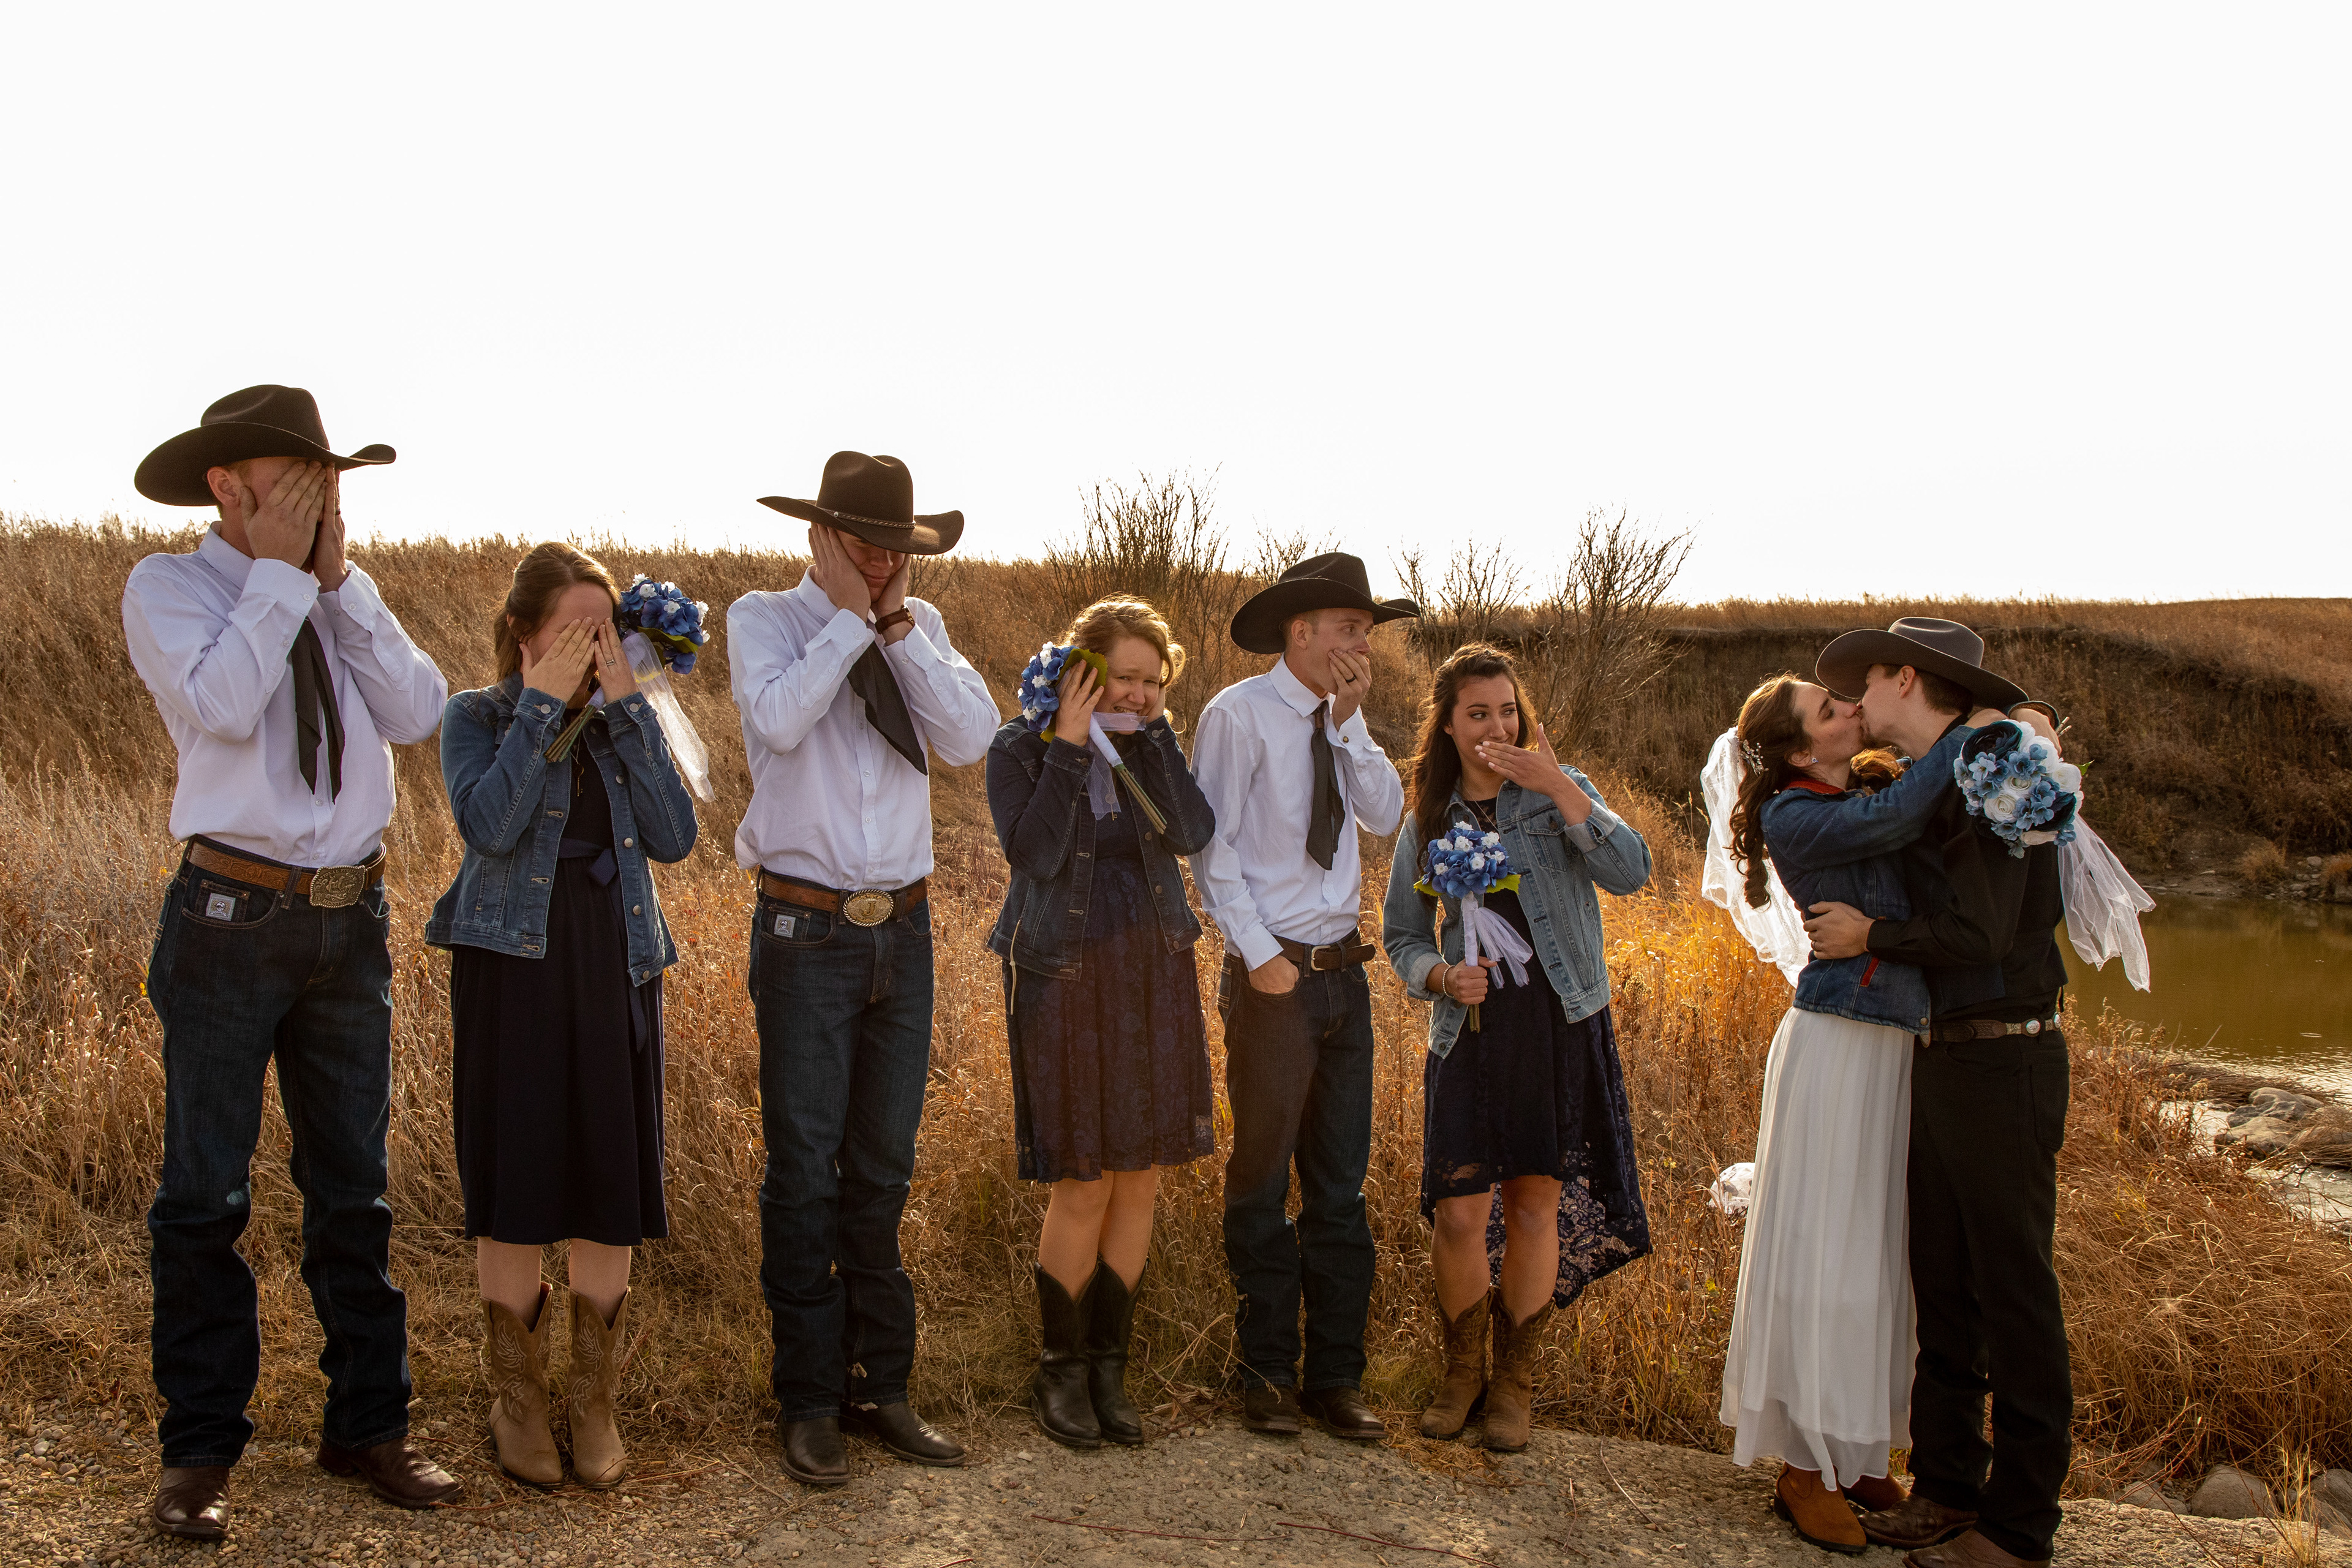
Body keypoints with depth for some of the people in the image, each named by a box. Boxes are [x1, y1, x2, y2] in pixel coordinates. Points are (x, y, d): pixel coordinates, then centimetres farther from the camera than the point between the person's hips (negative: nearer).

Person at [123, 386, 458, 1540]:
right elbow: (222, 705, -20)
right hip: (232, 917, -5)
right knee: (206, 1194, 1)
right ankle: (200, 1450, 14)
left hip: (352, 919, 5)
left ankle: (368, 1425, 22)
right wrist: (279, 572, -12)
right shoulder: (168, 588, -2)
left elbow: (417, 713, -2)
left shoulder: (342, 599, 12)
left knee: (356, 1187, 11)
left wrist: (339, 579, -5)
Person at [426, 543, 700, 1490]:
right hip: (513, 963, -3)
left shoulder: (625, 722, 10)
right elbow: (488, 824, -19)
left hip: (614, 967, 3)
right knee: (514, 1191, 3)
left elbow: (675, 837, -6)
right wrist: (542, 704, -15)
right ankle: (516, 1401, 19)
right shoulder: (476, 717, 1)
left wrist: (625, 705, -9)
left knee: (610, 1183, 5)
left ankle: (596, 1406, 18)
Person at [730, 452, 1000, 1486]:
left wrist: (899, 623, -8)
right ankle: (809, 1402, 13)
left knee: (883, 1170, 12)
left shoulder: (921, 630, 10)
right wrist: (850, 616, -13)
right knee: (804, 1172, 1)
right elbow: (779, 717, -21)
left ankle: (879, 1385, 23)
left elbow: (972, 739, -6)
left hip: (904, 928, 4)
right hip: (807, 931, -4)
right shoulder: (765, 620, -1)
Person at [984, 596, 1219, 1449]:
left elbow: (1193, 834, -8)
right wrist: (1070, 744, -18)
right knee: (1084, 1186, -3)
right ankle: (1060, 1371, 15)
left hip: (1154, 976, 4)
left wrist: (1152, 731, -10)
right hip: (1066, 980, -4)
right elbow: (1034, 854, -18)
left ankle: (1108, 1365, 21)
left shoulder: (1152, 744, 8)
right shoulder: (1020, 746, -3)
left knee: (1141, 1180, 6)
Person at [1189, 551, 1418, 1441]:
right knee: (1262, 1178, 5)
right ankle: (1267, 1373, 18)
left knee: (1341, 1183, 10)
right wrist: (1260, 954, -15)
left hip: (1343, 968, 7)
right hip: (1271, 975, -6)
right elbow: (1211, 847, -11)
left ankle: (1335, 1375, 20)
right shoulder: (1240, 715, -9)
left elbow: (1385, 815, 0)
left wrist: (1350, 723, -7)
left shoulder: (1339, 723, 10)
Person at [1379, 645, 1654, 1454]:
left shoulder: (1560, 790, 1)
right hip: (1470, 1028, 1)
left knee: (1535, 1204, 5)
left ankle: (1515, 1382, 23)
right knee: (1459, 1213, -3)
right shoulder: (1428, 818, 7)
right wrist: (1440, 975, -7)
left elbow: (1631, 872, -15)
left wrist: (1559, 788, -20)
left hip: (1558, 1024, -1)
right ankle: (1463, 1371, 22)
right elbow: (1401, 933, 13)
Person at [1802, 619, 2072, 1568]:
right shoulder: (1931, 786, 12)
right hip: (1941, 1056, 9)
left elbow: (1978, 934, -21)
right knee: (1942, 1286, 15)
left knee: (2013, 1294, 0)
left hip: (2002, 1059, -9)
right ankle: (1947, 1486, 27)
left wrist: (1872, 936, -8)